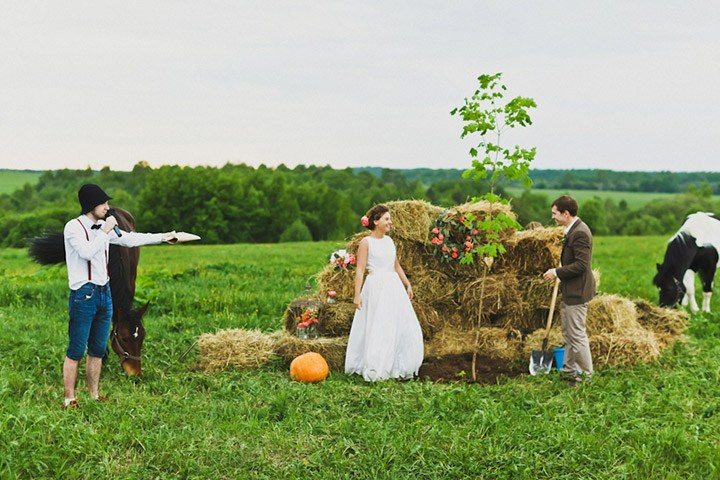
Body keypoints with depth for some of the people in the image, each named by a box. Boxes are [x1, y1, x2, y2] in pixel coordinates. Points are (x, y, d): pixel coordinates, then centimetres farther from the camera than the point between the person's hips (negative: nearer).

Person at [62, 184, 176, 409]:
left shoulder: (103, 226, 11)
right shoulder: (74, 227, -10)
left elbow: (129, 239, 18)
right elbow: (87, 252, -24)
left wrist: (162, 237, 19)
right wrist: (105, 231, -16)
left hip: (104, 293, 7)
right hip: (84, 295, -7)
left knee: (98, 350, 12)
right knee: (76, 351, -4)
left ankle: (94, 396, 20)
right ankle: (69, 399, 1)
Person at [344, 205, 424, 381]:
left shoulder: (389, 240, 12)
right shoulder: (366, 242, -6)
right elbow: (360, 269, -11)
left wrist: (407, 285, 22)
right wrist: (357, 294, -17)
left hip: (394, 286, 7)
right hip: (376, 288, -7)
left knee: (403, 326, 5)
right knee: (377, 329, -5)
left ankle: (398, 367, 17)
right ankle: (374, 370, 5)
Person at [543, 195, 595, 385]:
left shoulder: (580, 233, -21)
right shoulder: (572, 230, 10)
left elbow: (581, 265, -26)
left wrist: (557, 272, -19)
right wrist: (559, 273, 10)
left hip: (577, 293, -11)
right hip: (569, 291, 11)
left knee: (577, 334, -2)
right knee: (568, 333, 19)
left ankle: (586, 374, 8)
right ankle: (569, 369, 30)